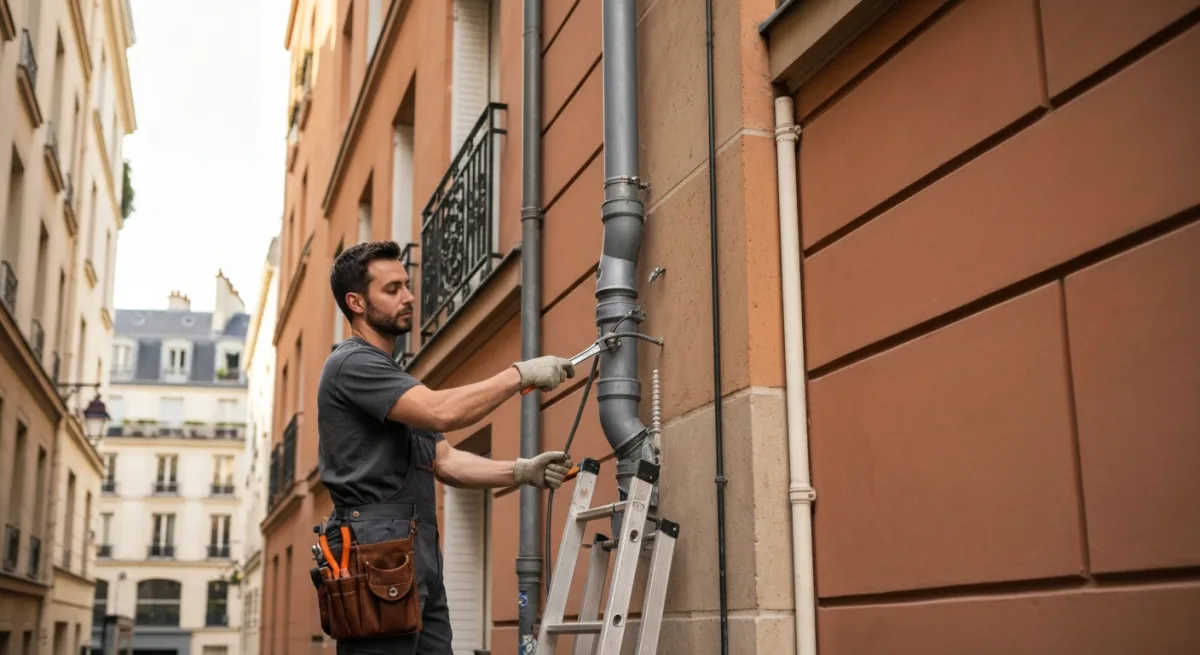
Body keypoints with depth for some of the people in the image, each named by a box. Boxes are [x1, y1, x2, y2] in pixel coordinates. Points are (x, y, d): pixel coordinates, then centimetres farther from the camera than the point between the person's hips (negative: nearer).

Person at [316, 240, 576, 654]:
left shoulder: (394, 376, 25)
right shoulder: (352, 363, -6)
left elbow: (445, 461, 18)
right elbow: (442, 412, -20)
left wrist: (520, 471, 4)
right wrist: (520, 374, -12)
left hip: (420, 555, 9)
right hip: (378, 547, -9)